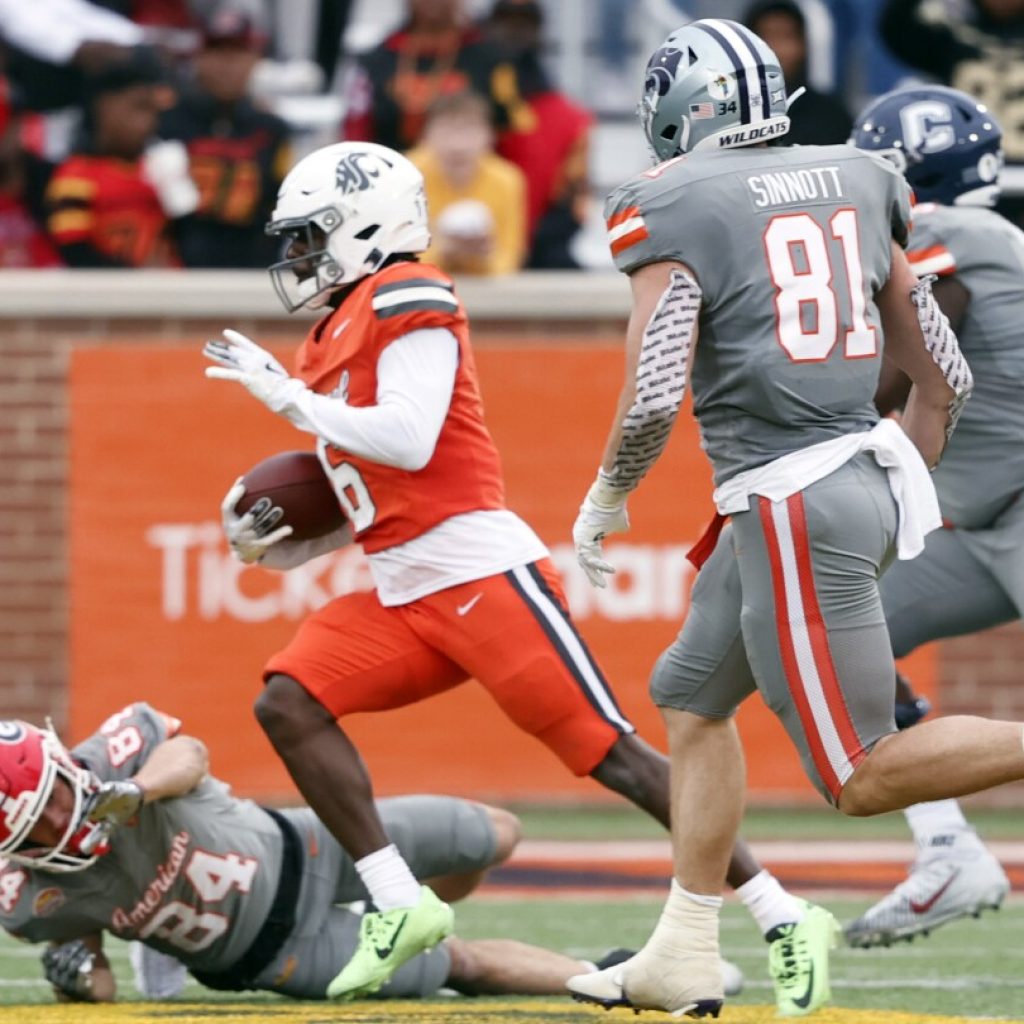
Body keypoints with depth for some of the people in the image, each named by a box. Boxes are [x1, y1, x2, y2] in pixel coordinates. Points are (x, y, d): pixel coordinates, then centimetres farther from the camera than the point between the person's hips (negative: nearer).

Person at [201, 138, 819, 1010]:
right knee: (289, 702, -7)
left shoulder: (407, 301, -7)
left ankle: (781, 917, -6)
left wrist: (289, 398, -12)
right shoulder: (335, 337, 21)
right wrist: (280, 550, 12)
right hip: (403, 595, 9)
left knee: (609, 751, -10)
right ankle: (399, 905, -7)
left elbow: (407, 442, -21)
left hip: (479, 570, -9)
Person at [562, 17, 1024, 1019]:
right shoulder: (851, 186, 12)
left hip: (791, 505, -8)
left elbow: (652, 396, -17)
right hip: (863, 475, 8)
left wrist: (606, 498, 2)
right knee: (691, 698, 20)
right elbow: (943, 377, 14)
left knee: (863, 776, -2)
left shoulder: (674, 210, -8)